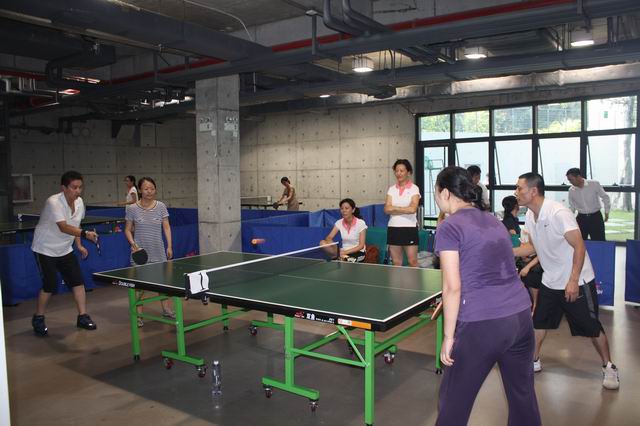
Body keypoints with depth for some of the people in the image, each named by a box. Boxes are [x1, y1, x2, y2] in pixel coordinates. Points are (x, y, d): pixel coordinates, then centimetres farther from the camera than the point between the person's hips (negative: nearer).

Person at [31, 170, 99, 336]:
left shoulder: (79, 202, -4)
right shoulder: (53, 202, -26)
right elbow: (64, 227, -38)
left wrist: (79, 245, 3)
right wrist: (85, 234, -51)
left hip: (65, 250, 6)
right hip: (45, 249, -6)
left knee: (78, 281, -1)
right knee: (50, 285, -8)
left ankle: (83, 317, 9)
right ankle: (38, 319, 15)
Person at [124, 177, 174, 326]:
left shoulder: (161, 206, 1)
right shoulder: (132, 209, -3)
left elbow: (166, 227, 4)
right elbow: (128, 230, 3)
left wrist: (169, 246, -1)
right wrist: (133, 244, -12)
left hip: (158, 252, 2)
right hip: (140, 252, -1)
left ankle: (166, 309, 24)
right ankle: (138, 315, 13)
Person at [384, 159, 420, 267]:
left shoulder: (414, 188, -2)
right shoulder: (391, 189, 8)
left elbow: (412, 209, -15)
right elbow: (387, 209, -3)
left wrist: (395, 208, -7)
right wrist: (405, 209, -10)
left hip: (410, 228, -4)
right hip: (393, 228, 4)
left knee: (413, 262, -3)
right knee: (396, 263, 7)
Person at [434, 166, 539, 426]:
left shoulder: (449, 228, -7)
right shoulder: (493, 221, 14)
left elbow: (452, 287, -13)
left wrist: (449, 336, -6)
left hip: (481, 325, -7)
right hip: (522, 316, 7)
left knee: (453, 402, 10)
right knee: (523, 394, 21)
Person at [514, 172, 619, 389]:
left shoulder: (558, 213, -25)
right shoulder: (530, 216, -1)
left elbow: (579, 247, -24)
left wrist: (573, 281, -28)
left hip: (577, 282, -7)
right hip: (550, 281, 7)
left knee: (592, 327, 4)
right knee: (538, 322, 11)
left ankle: (609, 367, 23)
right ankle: (534, 361, 26)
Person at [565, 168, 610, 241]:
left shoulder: (595, 184, -11)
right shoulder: (571, 190, -2)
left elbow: (605, 197, 1)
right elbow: (571, 207, 9)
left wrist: (606, 212, 0)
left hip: (595, 217, -2)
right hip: (581, 218, 3)